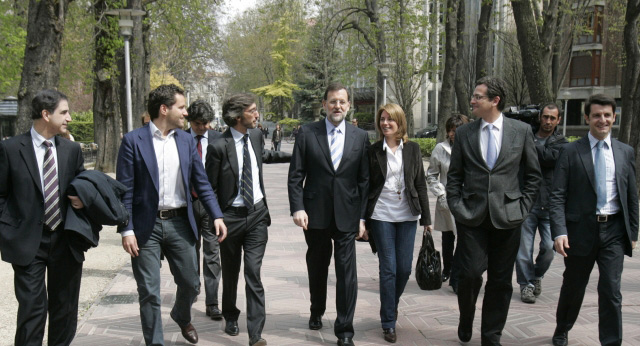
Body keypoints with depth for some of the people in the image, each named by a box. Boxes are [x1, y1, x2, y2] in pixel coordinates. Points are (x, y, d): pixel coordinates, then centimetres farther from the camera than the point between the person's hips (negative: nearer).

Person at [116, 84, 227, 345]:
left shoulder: (186, 140, 7)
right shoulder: (133, 141, -7)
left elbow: (201, 182, 9)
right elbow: (124, 190, -7)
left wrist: (217, 216, 0)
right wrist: (126, 230, -13)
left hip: (180, 223, 4)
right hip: (146, 226, -4)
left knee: (190, 283, 14)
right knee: (149, 293, 2)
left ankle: (182, 317, 46)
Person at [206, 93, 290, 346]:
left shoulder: (256, 135, 3)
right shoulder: (219, 147, -14)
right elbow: (210, 188, -6)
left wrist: (295, 156, 28)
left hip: (257, 214, 3)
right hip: (231, 216, -3)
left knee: (254, 273, -5)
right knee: (230, 273, 15)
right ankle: (231, 316, 40)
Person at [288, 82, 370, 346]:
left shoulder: (360, 137, 3)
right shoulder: (306, 134, 0)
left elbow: (364, 180, 4)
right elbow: (295, 175, -1)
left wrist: (362, 217, 0)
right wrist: (297, 208, -11)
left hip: (347, 215, 0)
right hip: (316, 215, 0)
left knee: (347, 273, -3)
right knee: (317, 268, 17)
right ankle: (317, 313, 40)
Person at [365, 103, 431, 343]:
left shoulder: (413, 149, 5)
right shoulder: (373, 151, 0)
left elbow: (420, 184, 6)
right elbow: (366, 186, 1)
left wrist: (426, 217, 3)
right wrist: (363, 221, -1)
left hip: (407, 216, 2)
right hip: (381, 216, -2)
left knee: (404, 268, 5)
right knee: (388, 269, -1)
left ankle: (392, 304, 33)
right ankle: (388, 323, 10)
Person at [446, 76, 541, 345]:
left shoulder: (522, 131, 2)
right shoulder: (464, 133, 5)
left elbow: (533, 175, 8)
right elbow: (454, 176, 9)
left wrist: (522, 206, 0)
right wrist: (457, 207, -1)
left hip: (507, 218, 0)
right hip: (472, 217, 0)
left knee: (500, 281, 7)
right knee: (470, 274, -7)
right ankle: (465, 320, 23)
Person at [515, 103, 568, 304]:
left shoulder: (561, 143, 7)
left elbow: (548, 157, -13)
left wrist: (530, 145, -9)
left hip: (549, 205, 0)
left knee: (549, 248, -1)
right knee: (524, 248, 1)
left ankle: (537, 275, 26)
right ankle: (526, 284, 15)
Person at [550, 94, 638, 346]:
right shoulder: (571, 152, -3)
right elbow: (557, 196, -7)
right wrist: (559, 232, -17)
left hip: (614, 231, 1)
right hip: (581, 230, -1)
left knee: (611, 291, -4)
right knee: (573, 287, 15)